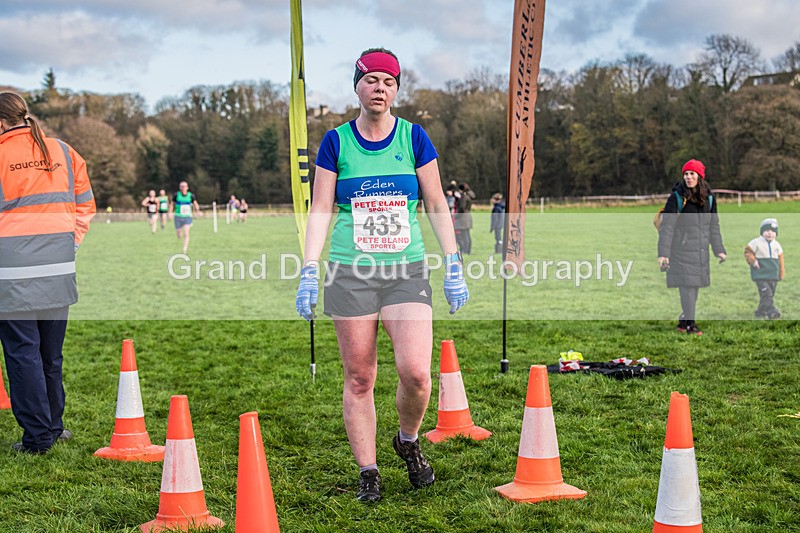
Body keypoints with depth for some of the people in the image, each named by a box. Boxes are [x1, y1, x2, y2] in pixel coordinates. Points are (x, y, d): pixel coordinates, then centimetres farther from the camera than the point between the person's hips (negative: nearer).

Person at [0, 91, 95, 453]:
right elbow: (84, 206, 13)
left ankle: (38, 436, 4)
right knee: (51, 353, 16)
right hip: (58, 269, 5)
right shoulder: (63, 152, 9)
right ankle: (52, 426, 27)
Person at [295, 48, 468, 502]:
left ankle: (409, 441, 17)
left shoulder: (414, 137, 5)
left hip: (408, 270, 0)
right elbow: (321, 210, 5)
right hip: (351, 273, 0)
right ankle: (368, 472, 15)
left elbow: (437, 204, 8)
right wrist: (310, 272, -3)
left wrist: (454, 267, 3)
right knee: (359, 379, 2)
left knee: (416, 371, -12)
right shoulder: (336, 142, 4)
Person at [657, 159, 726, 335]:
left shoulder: (709, 198, 5)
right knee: (687, 286, -6)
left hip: (701, 252, 5)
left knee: (695, 287, 10)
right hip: (682, 250, -5)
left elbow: (713, 226, 13)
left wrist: (719, 250, 10)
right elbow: (666, 226, -12)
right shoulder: (676, 198, -11)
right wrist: (663, 253, -18)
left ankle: (684, 321, 25)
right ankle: (689, 324, 6)